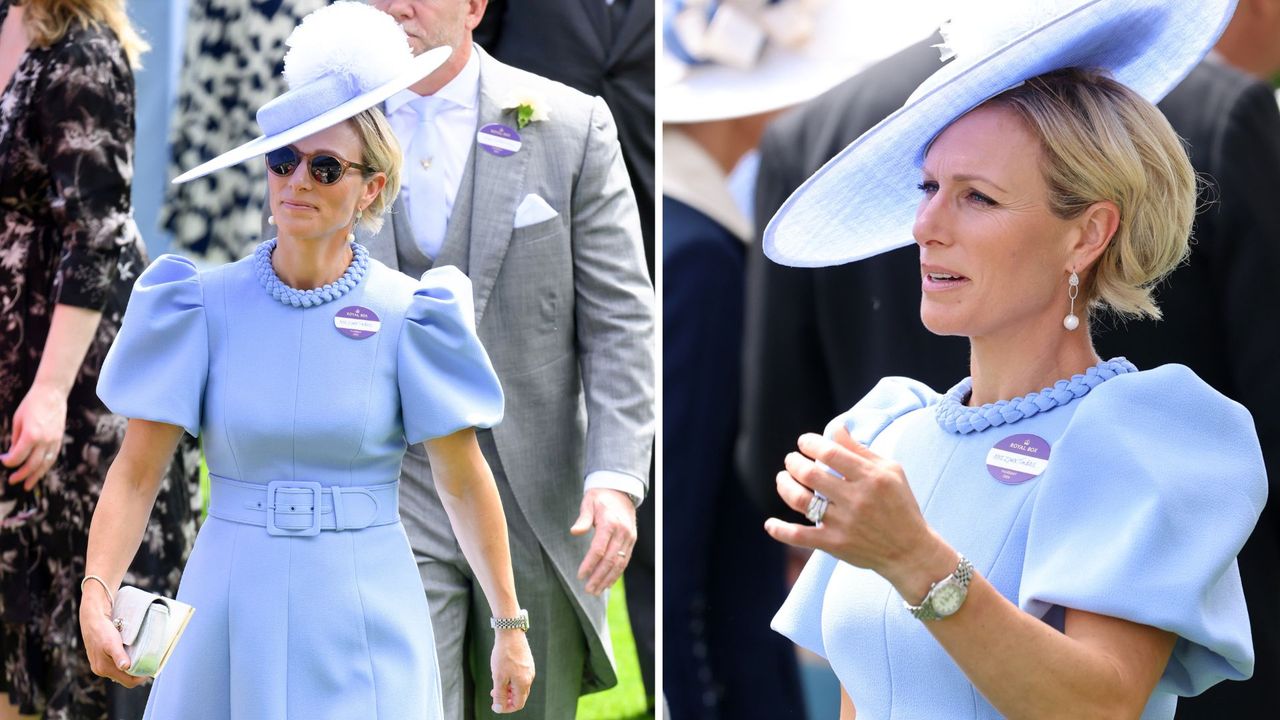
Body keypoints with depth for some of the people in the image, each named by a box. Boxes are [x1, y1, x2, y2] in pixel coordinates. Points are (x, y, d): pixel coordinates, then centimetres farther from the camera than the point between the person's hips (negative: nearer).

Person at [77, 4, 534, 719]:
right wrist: (96, 593, -20)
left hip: (364, 622, -1)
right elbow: (137, 470, -5)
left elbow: (465, 480, 1)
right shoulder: (208, 304, -1)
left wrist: (510, 626, 3)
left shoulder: (405, 313, -4)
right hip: (232, 605, 1)